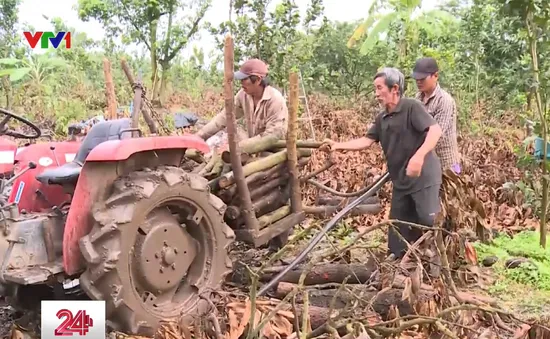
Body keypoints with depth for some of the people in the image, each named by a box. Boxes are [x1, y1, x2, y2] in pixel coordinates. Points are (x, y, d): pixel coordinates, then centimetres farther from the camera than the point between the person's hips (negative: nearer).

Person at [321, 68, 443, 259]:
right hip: (401, 180, 8)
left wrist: (419, 156, -34)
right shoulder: (382, 119, 11)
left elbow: (435, 130, -22)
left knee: (429, 220, -7)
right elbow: (366, 141, 6)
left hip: (424, 176, -8)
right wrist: (338, 145, -5)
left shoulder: (411, 107, -12)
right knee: (398, 223, 14)